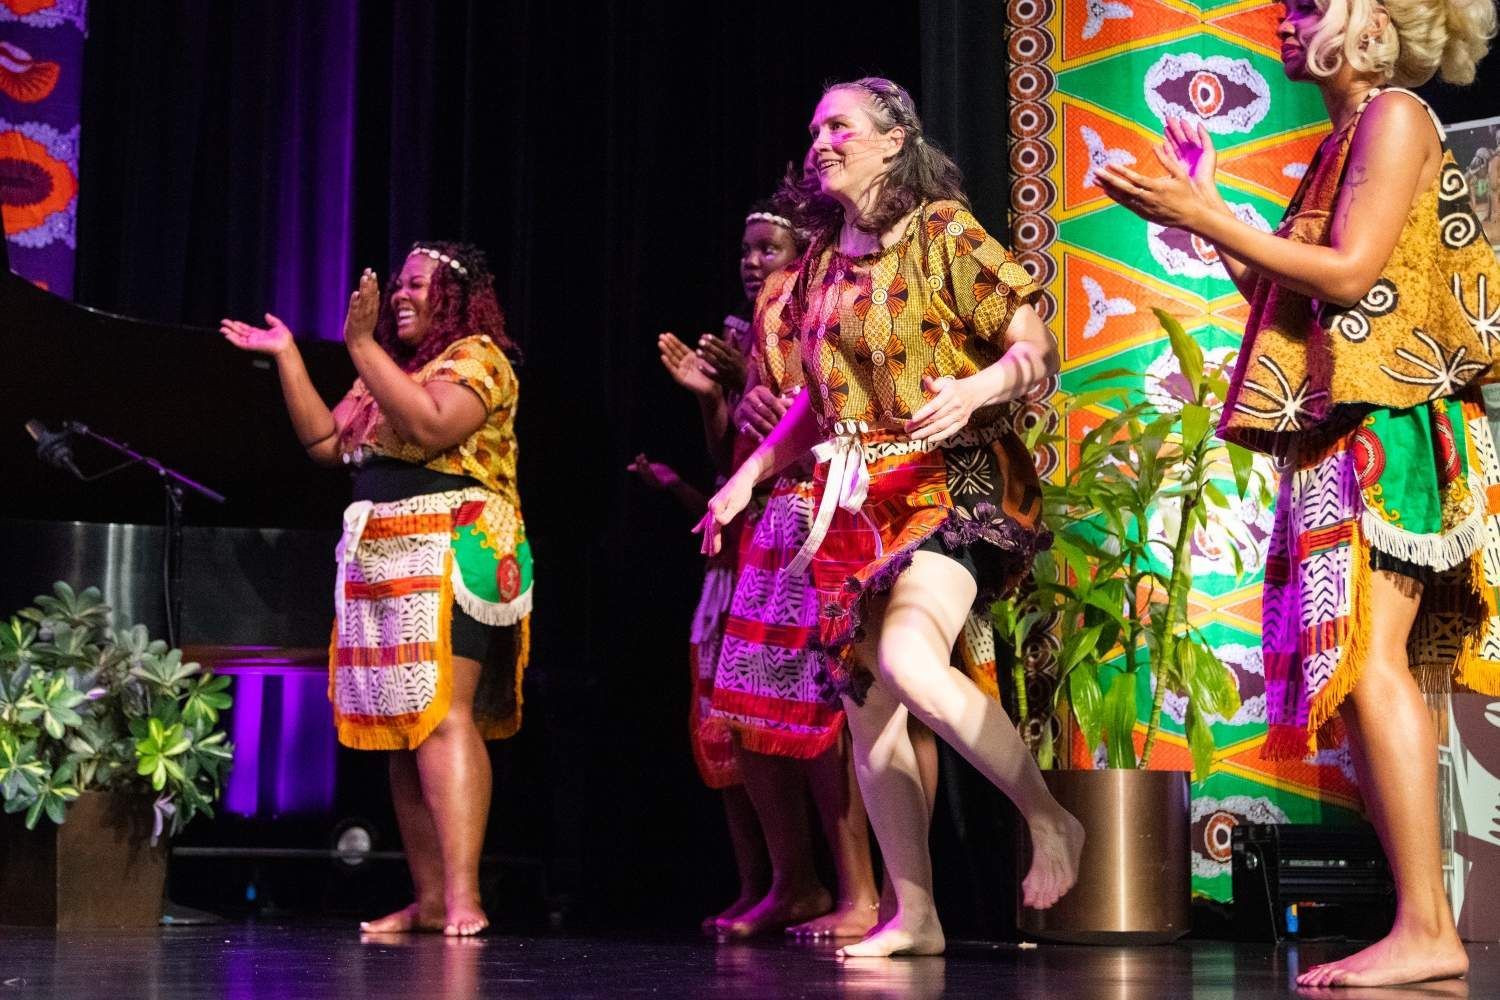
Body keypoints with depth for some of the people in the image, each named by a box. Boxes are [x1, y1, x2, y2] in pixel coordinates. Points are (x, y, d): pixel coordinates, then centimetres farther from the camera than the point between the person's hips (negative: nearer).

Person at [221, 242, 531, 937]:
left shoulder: (476, 357, -3)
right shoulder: (386, 370, 22)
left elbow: (430, 426, -21)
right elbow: (325, 443, 17)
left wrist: (363, 345, -17)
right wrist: (286, 357, 14)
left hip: (452, 554, -9)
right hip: (382, 564, 9)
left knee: (442, 716, -19)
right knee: (400, 728, 5)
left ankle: (463, 896, -25)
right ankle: (428, 899, 8)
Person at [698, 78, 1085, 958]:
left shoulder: (944, 232, -3)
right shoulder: (822, 261, 15)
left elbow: (1039, 350, -7)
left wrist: (975, 389, -26)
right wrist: (749, 476, 17)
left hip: (949, 481, -7)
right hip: (857, 496, 7)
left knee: (912, 664, -28)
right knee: (865, 702, 3)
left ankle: (1050, 821, -6)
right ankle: (914, 914, 11)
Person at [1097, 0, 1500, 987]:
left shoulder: (1396, 116, -3)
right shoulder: (1347, 138, 23)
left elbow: (1350, 275, -14)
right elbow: (1288, 297, 19)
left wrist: (1201, 217, -12)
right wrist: (1210, 214, 19)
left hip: (1383, 425, -10)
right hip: (1336, 431, 10)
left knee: (1368, 661, -18)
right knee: (1357, 669, 4)